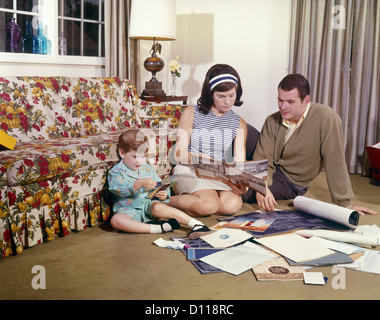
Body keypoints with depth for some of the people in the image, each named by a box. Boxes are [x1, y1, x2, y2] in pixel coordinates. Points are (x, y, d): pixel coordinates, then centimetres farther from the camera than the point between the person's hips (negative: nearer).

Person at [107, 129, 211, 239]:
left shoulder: (148, 169, 13)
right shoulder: (116, 171, -1)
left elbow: (161, 187, 11)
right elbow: (118, 189, -21)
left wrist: (164, 194, -15)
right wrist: (140, 183, -35)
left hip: (148, 205, 2)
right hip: (127, 209, -2)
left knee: (158, 208, -33)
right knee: (116, 220, -35)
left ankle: (196, 224, -37)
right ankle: (158, 228, -39)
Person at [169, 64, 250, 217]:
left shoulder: (239, 124, 11)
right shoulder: (191, 114, 1)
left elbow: (239, 162, 4)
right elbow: (179, 154, -3)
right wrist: (199, 158, -23)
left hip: (219, 177, 4)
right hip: (188, 172, -3)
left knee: (233, 204, -29)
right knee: (209, 204, -33)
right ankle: (168, 200, -9)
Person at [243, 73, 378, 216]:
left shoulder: (327, 118, -23)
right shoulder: (272, 121, -8)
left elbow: (335, 163, -24)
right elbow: (263, 158, -13)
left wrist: (345, 204, -20)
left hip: (291, 182, -5)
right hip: (269, 172, 5)